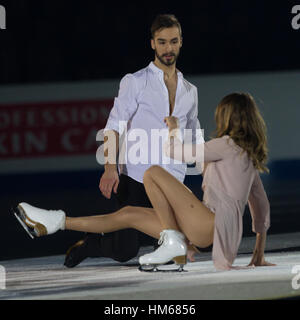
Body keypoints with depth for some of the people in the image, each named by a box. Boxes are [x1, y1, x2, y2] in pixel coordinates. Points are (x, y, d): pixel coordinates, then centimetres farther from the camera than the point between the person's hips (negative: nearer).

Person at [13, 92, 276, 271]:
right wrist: (259, 255, 27)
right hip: (204, 232, 9)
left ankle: (173, 242, -13)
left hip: (212, 223, -9)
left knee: (153, 173, -13)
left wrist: (173, 128, 19)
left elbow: (173, 152, -4)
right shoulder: (248, 156, 23)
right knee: (129, 214, 9)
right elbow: (261, 204, 24)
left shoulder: (228, 145, -4)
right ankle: (58, 223, 10)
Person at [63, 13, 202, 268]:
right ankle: (90, 244, 22)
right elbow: (114, 126, -7)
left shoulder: (190, 91, 17)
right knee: (124, 251, -12)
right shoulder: (135, 82, 2)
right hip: (136, 180, -4)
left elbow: (195, 140, 25)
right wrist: (110, 167, -21)